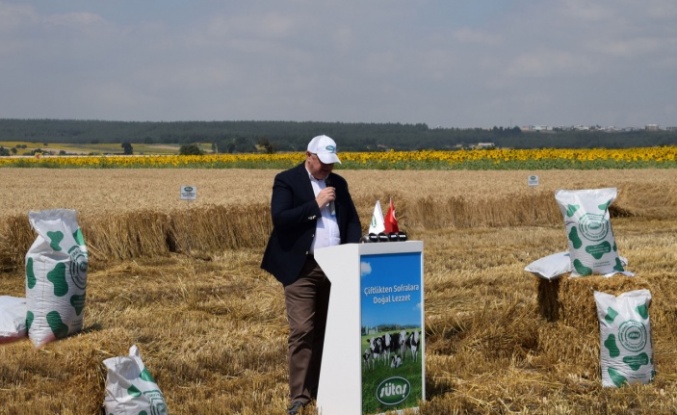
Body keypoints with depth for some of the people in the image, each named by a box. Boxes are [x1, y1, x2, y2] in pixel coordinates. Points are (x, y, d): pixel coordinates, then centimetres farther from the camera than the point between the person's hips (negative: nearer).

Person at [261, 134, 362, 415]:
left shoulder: (338, 183, 14)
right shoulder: (286, 181, -3)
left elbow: (353, 221, 14)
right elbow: (279, 218, -16)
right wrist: (315, 205, -17)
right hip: (302, 268, -5)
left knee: (326, 331, 9)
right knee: (302, 332, -9)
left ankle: (321, 389, 15)